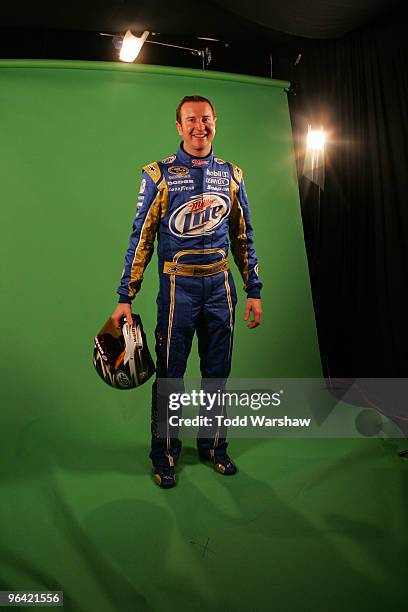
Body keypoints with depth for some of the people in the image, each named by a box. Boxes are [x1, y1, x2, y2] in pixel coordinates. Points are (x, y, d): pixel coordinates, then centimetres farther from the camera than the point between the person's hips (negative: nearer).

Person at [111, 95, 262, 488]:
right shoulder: (159, 174, -1)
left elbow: (243, 237, 13)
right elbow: (141, 237, -1)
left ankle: (214, 447, 30)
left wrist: (254, 291, 9)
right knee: (169, 374, 4)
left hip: (220, 285, 3)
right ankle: (165, 456, 22)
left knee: (217, 372, 12)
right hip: (178, 285, -3)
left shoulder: (231, 174, 9)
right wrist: (125, 298, -4)